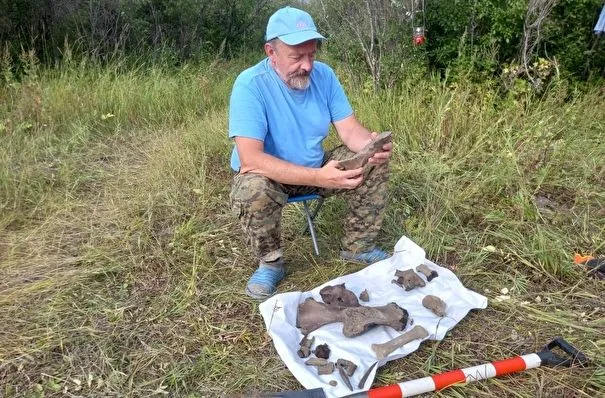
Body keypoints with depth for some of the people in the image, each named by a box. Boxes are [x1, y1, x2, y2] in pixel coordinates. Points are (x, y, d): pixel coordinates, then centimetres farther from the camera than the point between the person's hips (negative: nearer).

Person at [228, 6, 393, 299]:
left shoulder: (323, 74, -8)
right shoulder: (250, 84, -26)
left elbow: (350, 129, -7)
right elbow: (250, 159, -35)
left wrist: (372, 144, -33)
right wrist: (318, 178, -43)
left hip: (316, 168, 5)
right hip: (269, 175, -5)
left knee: (375, 163, -10)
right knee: (253, 190, -38)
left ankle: (358, 246, 8)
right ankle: (270, 263, -8)